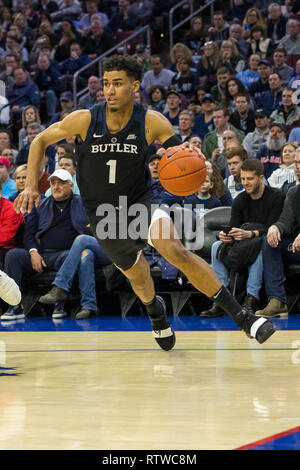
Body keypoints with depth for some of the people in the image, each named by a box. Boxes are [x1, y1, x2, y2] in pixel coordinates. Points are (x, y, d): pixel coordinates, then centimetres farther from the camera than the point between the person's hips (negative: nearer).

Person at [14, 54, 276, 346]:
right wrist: (31, 186, -10)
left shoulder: (152, 123, -16)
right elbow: (41, 141, -2)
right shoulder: (84, 120, -16)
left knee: (175, 251, -26)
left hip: (141, 202, -1)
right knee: (138, 277, 11)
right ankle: (155, 311, 50)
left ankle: (240, 316, -24)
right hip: (103, 214, 1)